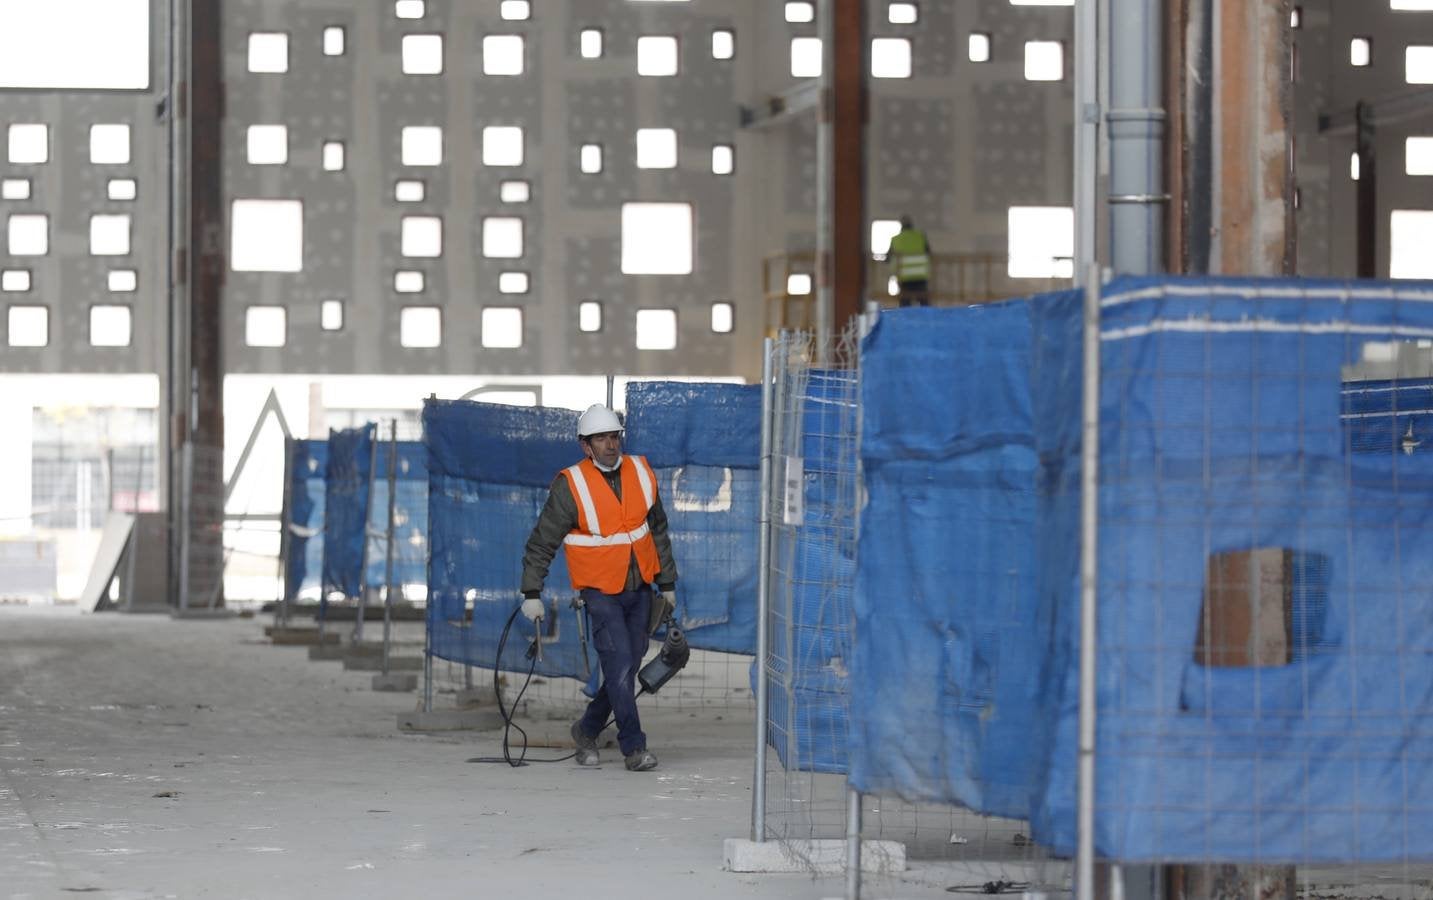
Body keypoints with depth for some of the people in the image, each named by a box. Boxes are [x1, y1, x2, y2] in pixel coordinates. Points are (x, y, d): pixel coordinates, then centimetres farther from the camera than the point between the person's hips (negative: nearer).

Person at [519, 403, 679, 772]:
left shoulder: (641, 473, 2)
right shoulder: (570, 486, -13)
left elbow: (658, 530, 15)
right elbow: (542, 541, -7)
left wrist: (667, 582, 17)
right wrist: (532, 593, -9)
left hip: (640, 589, 5)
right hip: (601, 591, -5)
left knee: (627, 668, 8)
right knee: (619, 664, -14)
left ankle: (588, 730, 26)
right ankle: (634, 747, -7)